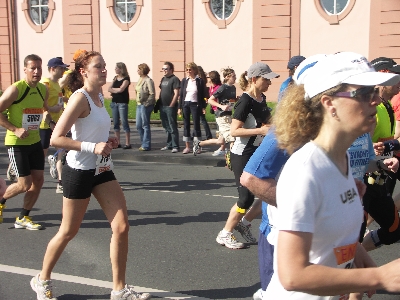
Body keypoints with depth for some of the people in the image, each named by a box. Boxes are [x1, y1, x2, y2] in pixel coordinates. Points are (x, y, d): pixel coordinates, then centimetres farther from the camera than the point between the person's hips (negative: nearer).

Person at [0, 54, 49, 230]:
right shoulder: (15, 89, -18)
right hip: (17, 143, -7)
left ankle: (22, 218, 21)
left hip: (35, 141, 7)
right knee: (25, 184, -6)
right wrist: (14, 129, -21)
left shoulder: (43, 90, 3)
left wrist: (50, 122, 6)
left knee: (38, 180, 5)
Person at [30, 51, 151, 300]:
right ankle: (42, 280, 31)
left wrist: (108, 140, 4)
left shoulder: (100, 96, 8)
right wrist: (93, 147, -27)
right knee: (69, 232, 7)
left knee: (122, 227, 0)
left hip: (102, 170, 7)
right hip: (80, 171, -7)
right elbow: (56, 139, -22)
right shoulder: (80, 98, -16)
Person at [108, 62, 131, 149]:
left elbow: (121, 89, -16)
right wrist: (117, 90, -10)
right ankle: (118, 143, 13)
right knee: (115, 123, 7)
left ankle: (128, 143, -5)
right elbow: (109, 89, 8)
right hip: (114, 102, 7)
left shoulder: (126, 78, -5)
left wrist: (113, 89, 0)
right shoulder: (115, 78, 15)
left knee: (124, 122, -7)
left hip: (122, 103, -7)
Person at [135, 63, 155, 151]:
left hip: (146, 105, -9)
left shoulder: (148, 80, -12)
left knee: (145, 125, -2)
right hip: (139, 104, 9)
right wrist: (138, 103, 13)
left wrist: (146, 104, -18)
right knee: (138, 125, 11)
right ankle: (144, 143, 22)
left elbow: (152, 94, -16)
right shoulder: (140, 79, 14)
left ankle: (146, 145, 5)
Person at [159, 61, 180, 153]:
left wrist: (171, 105, -17)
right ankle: (169, 145, 23)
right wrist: (159, 104, 13)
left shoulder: (174, 79, -8)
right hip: (162, 107, 8)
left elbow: (176, 94, -14)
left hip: (170, 107, -8)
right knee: (166, 127, 14)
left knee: (173, 127, -6)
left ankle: (175, 146, -2)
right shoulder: (163, 79, 16)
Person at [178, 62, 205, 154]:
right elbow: (181, 94, 7)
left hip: (195, 104, -3)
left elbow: (202, 95, 0)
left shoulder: (200, 81, -2)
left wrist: (203, 107, -5)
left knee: (196, 125, 0)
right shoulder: (184, 80, 7)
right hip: (185, 104, 3)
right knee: (186, 125, 5)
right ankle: (187, 147, 10)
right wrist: (179, 107, 2)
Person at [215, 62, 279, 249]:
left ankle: (244, 223, 23)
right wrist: (262, 130, -27)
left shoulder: (262, 99, 8)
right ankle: (225, 235, 12)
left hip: (259, 153, 8)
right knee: (247, 197, -5)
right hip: (242, 155, -8)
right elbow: (234, 130, -24)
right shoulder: (245, 101, -18)